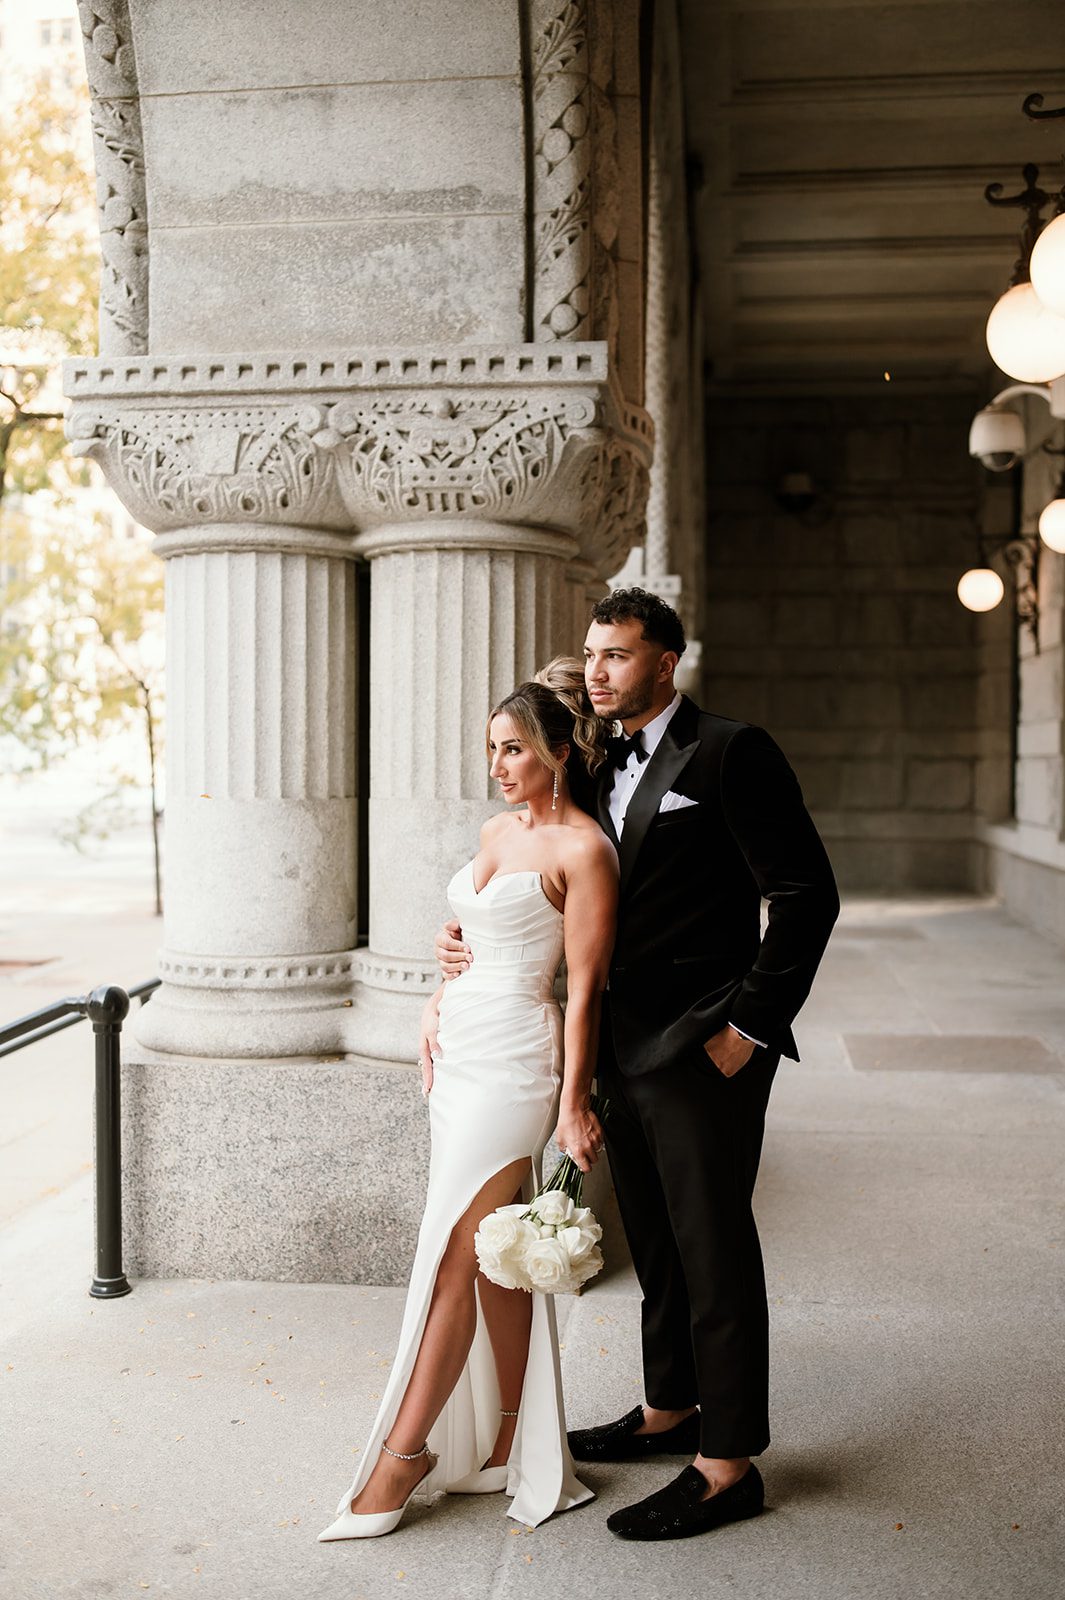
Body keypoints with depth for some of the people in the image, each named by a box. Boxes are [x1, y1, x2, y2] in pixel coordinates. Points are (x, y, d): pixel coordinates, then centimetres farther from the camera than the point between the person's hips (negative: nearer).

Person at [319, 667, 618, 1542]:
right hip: (460, 1052, 8)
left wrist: (572, 1104, -13)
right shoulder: (498, 830, 13)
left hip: (517, 1064, -8)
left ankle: (403, 1454, 11)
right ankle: (513, 1447, 24)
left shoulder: (582, 849, -11)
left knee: (451, 1261, -4)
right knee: (494, 1259, 13)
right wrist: (435, 1006, 10)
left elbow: (584, 988, -12)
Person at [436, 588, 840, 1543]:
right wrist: (471, 940, 3)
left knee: (715, 1255, 3)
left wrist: (748, 1028, -15)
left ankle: (728, 1465, 16)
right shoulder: (607, 772, 14)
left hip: (703, 1054, -7)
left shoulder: (731, 754, -10)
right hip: (625, 1052, 8)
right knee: (657, 1248, 19)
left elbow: (806, 895, -14)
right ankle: (669, 1413, 37)